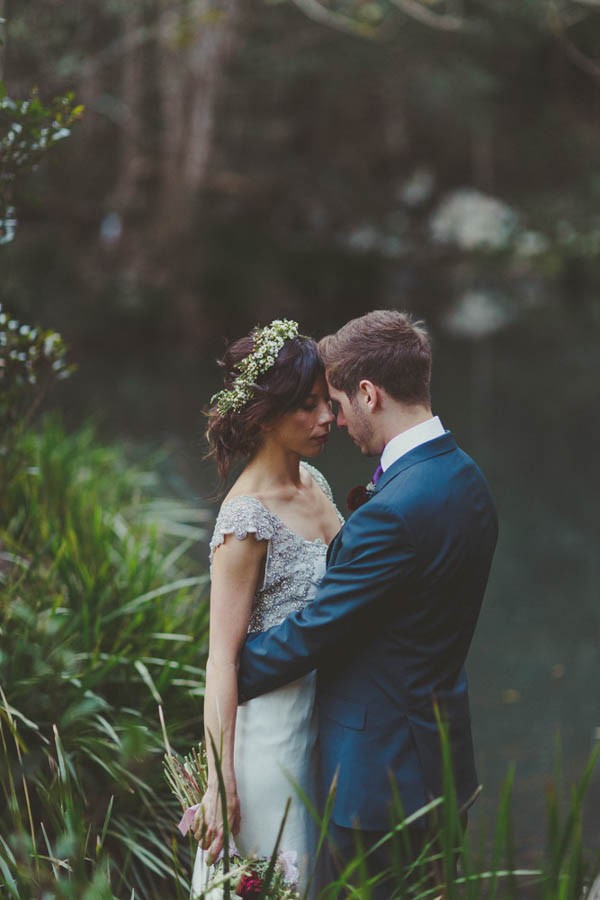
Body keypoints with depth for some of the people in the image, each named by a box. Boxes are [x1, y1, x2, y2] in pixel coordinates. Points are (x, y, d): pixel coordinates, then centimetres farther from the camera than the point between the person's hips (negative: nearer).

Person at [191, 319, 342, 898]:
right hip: (275, 725, -8)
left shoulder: (312, 482, 4)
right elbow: (222, 659, -21)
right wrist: (220, 784, -23)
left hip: (328, 716, 8)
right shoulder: (247, 519, -21)